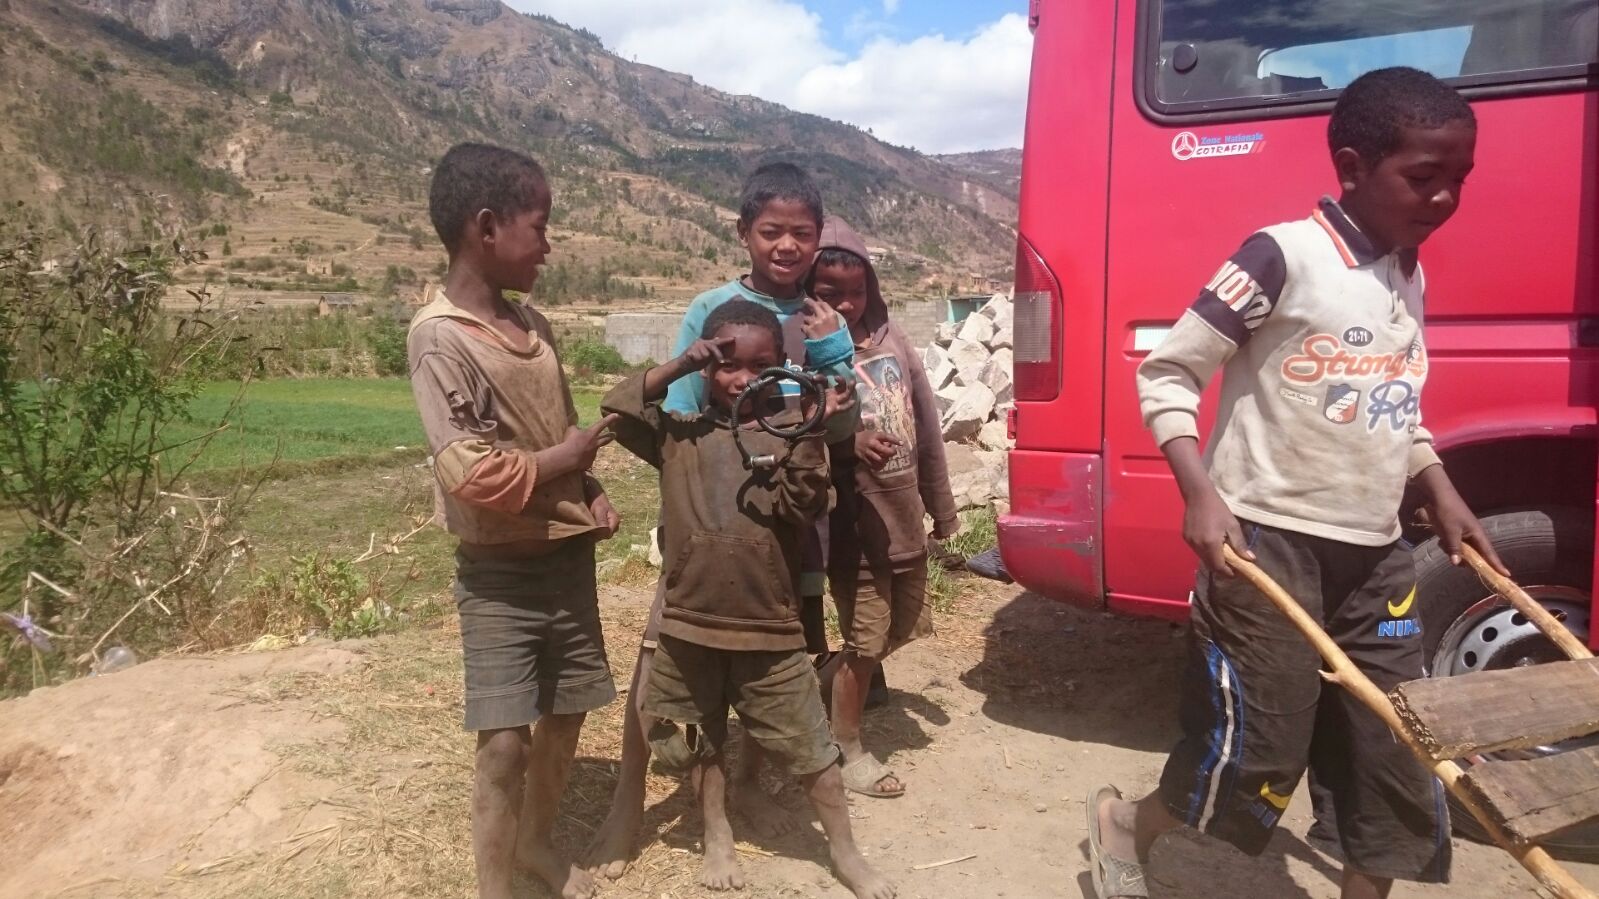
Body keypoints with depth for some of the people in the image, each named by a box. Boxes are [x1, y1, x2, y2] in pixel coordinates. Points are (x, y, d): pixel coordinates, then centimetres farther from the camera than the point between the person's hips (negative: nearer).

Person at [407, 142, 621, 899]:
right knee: (505, 742, -4)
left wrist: (591, 493, -1)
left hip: (568, 556, 7)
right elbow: (468, 473, -23)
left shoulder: (533, 325, 6)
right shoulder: (439, 335, -16)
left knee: (566, 716, 18)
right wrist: (566, 457, -12)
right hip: (500, 571, -7)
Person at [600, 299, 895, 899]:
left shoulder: (789, 433, -3)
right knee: (703, 741, 19)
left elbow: (803, 509, -14)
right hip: (689, 623, 2)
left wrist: (812, 434, -25)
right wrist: (678, 365, -14)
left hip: (769, 627, -2)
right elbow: (617, 409, -9)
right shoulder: (680, 435, 1)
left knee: (810, 746, 8)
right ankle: (718, 838, 41)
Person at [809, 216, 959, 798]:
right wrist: (849, 442, -38)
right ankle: (848, 753, 25)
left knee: (901, 629, 19)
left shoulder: (892, 338, 3)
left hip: (906, 521, 7)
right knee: (865, 640, 4)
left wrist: (941, 508, 12)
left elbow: (927, 426, 9)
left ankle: (823, 685, 42)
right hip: (855, 528, -6)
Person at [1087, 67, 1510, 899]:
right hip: (1269, 540, -7)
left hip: (1375, 551, 7)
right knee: (1257, 749, 1)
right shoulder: (1283, 255, -12)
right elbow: (1164, 373, -12)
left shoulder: (1410, 277, 11)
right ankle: (1126, 825, 28)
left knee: (1397, 760, 10)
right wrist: (1201, 494, -22)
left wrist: (1441, 494, 11)